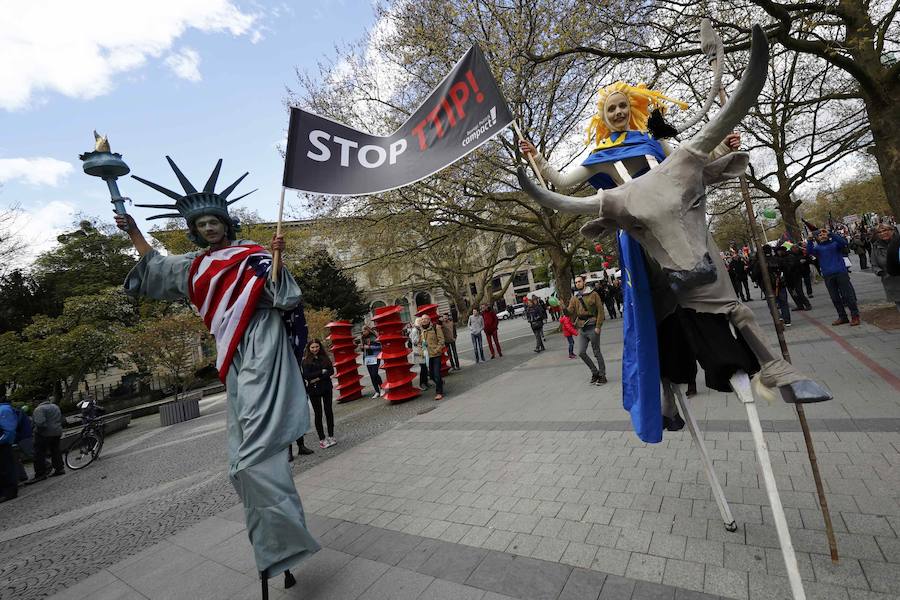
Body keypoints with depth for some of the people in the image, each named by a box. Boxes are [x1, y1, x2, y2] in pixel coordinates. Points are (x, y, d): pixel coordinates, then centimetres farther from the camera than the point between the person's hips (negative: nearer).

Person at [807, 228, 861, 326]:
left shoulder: (835, 243, 7)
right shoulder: (818, 248, 11)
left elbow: (843, 242, -14)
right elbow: (810, 251, -9)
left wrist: (830, 234, -20)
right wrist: (810, 240, -25)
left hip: (841, 273, -2)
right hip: (828, 276, 2)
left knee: (848, 295, -2)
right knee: (835, 298, 8)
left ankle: (855, 316, 6)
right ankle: (842, 317, 18)